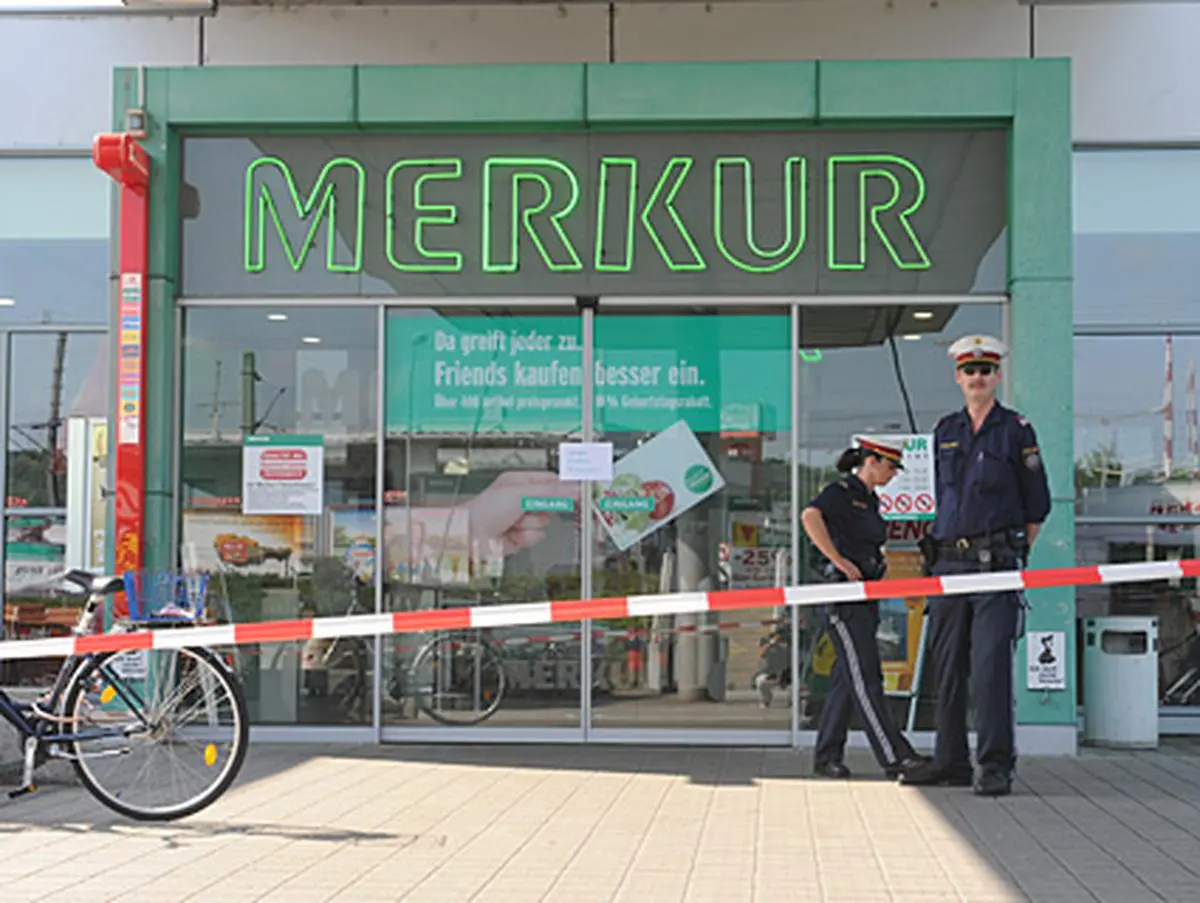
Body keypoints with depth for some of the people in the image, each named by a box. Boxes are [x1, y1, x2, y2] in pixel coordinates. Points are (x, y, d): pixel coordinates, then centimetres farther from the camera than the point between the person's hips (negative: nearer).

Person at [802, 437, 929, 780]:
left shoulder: (870, 500, 18)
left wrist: (879, 563, 13)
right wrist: (839, 561, -25)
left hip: (866, 597, 9)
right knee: (864, 677, -9)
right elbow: (810, 516, -28)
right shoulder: (841, 491, -8)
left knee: (847, 679, 9)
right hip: (844, 594, -9)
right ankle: (894, 757, -11)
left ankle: (826, 756, 14)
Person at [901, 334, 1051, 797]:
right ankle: (951, 761, 16)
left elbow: (1038, 504, 5)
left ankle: (996, 766, -7)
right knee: (947, 668, 8)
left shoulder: (1017, 430, 2)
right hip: (948, 562, 5)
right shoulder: (944, 430, 14)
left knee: (991, 664, -11)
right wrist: (946, 542, 15)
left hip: (996, 566, -5)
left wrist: (1013, 552, 4)